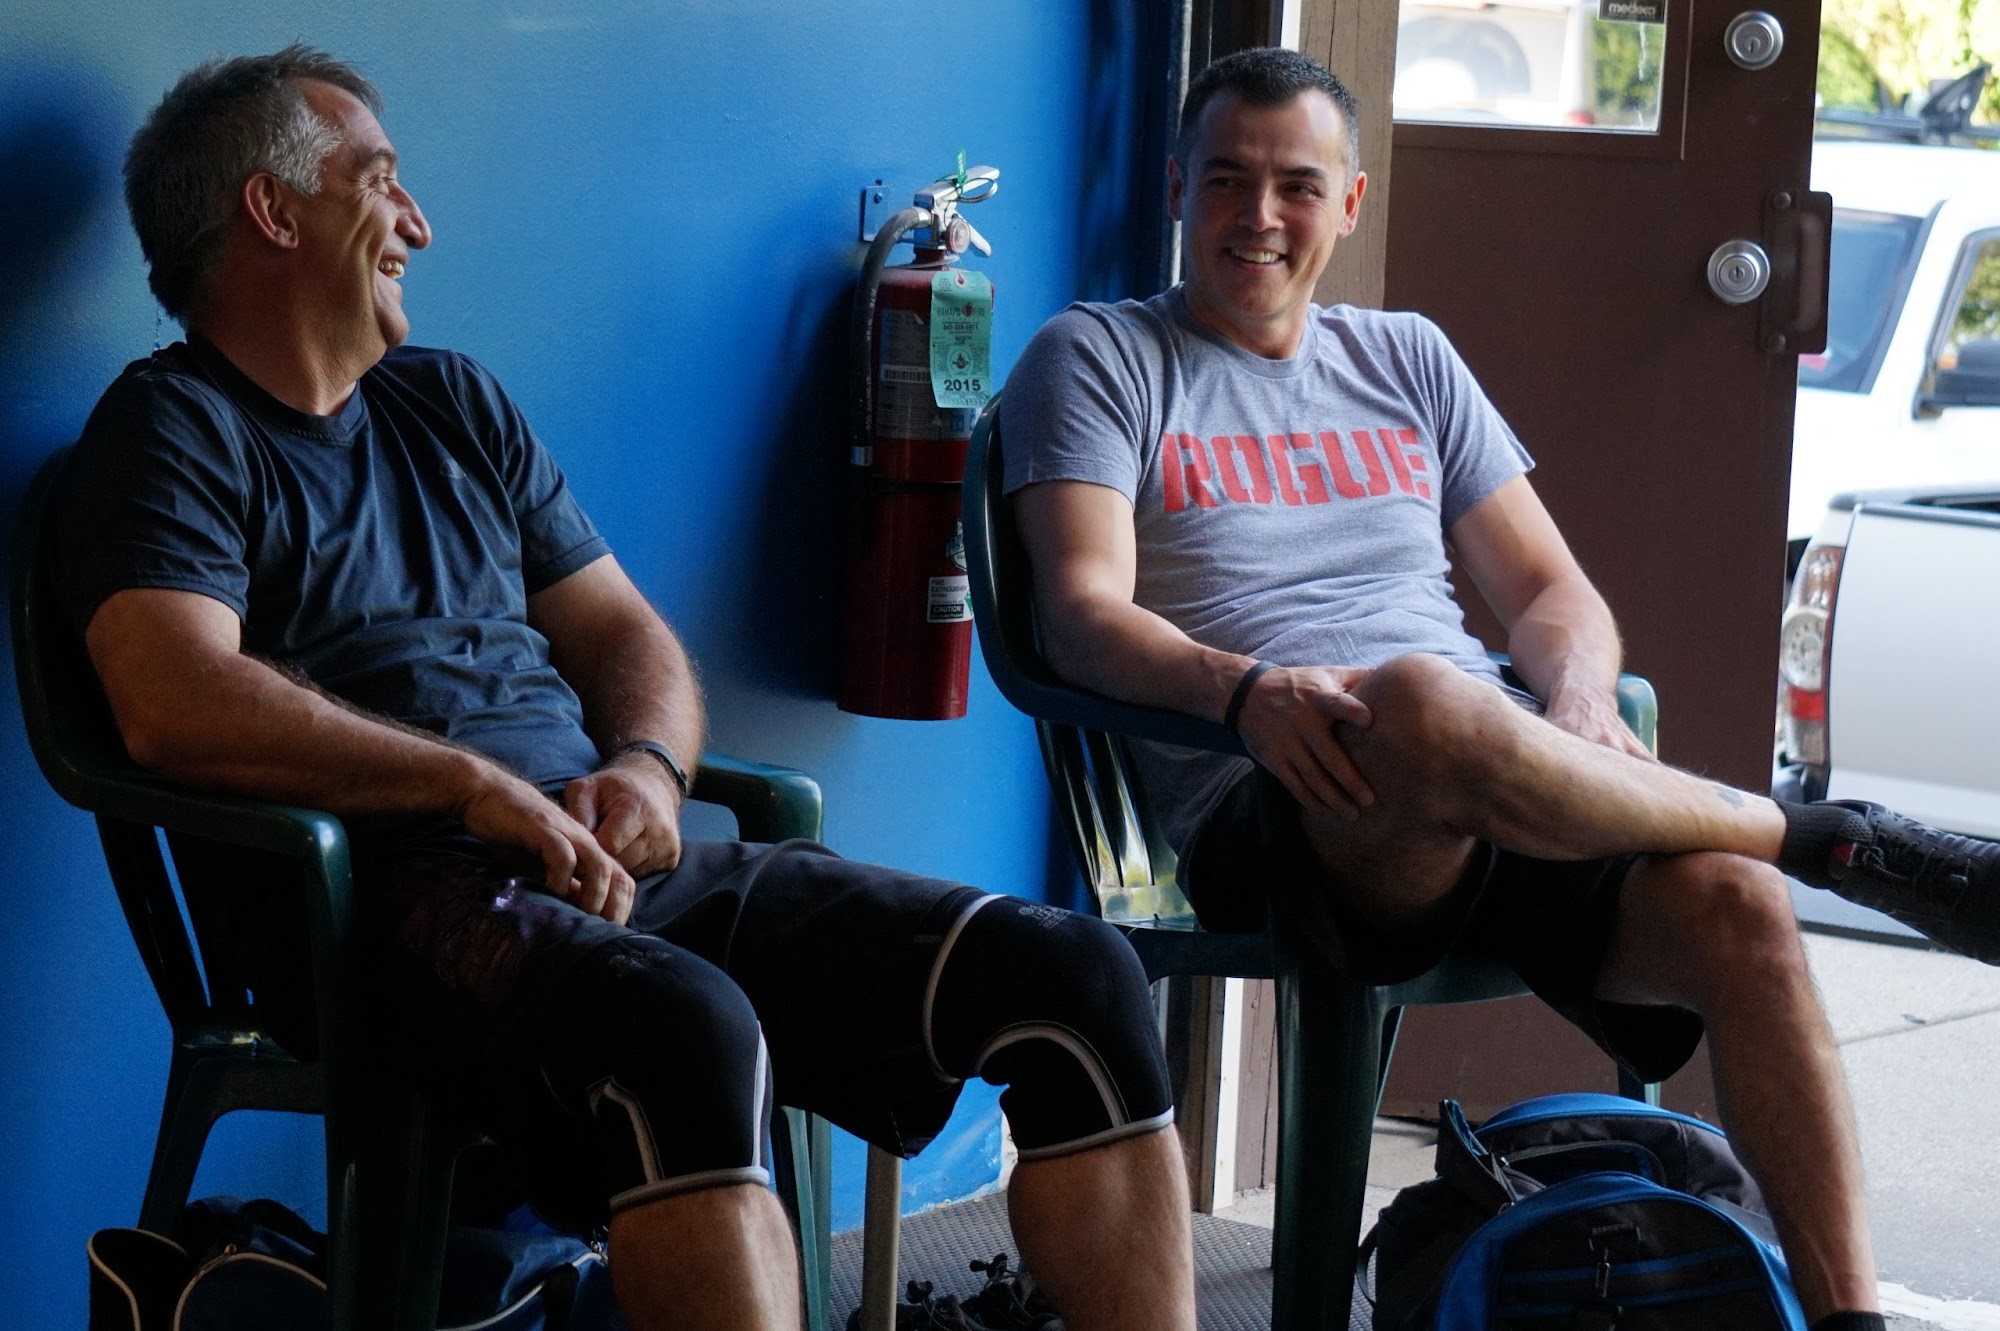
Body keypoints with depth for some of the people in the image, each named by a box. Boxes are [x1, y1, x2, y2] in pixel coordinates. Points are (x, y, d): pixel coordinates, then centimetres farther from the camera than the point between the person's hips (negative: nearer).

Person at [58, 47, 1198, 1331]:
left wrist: (649, 767, 1)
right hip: (415, 888, -7)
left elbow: (623, 632, 25)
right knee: (683, 1029, -41)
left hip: (620, 860, 7)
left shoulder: (450, 403, 25)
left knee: (1075, 975, -10)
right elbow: (177, 700, -15)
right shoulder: (174, 428, 3)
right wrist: (476, 785, -18)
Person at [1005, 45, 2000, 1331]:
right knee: (1421, 703, -40)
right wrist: (1249, 689, -23)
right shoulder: (1099, 358, 13)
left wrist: (1577, 701, -4)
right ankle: (1843, 840, -20)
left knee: (1734, 905, -28)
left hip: (1493, 797, 5)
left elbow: (1554, 593, 22)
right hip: (1278, 812, -4)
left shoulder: (1407, 358, 26)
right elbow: (1086, 617, -1)